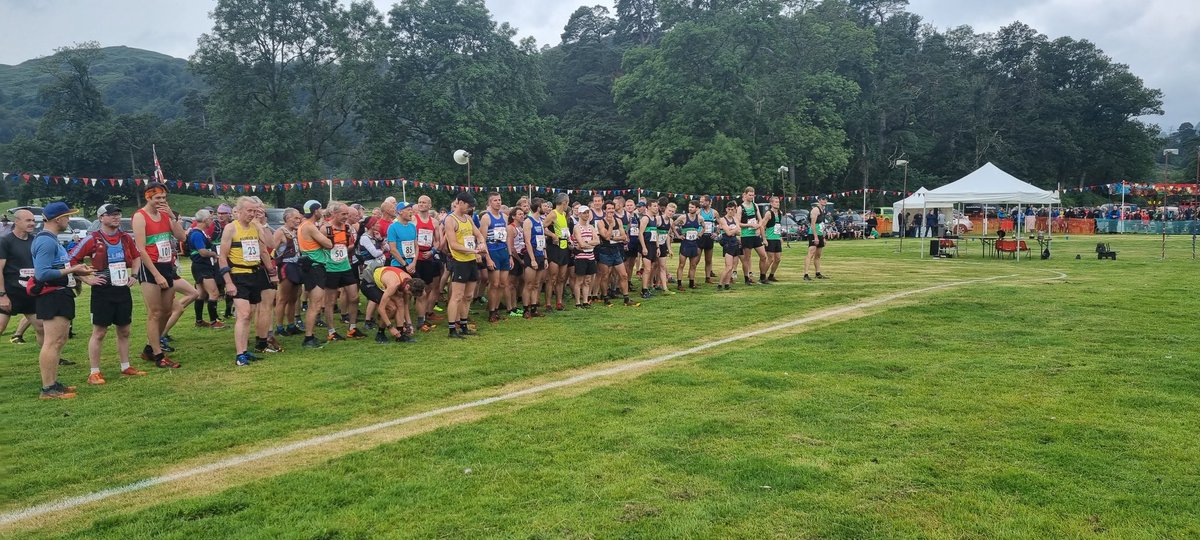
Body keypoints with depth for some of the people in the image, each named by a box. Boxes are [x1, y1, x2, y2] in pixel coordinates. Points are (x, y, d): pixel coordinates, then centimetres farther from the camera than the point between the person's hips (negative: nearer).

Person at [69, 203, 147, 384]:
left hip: (123, 290, 5)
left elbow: (136, 257, 23)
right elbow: (71, 260, -7)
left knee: (124, 331, 12)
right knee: (99, 332, -1)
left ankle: (126, 367, 22)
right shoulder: (92, 239, -8)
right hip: (102, 291, -5)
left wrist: (133, 275, 11)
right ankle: (94, 372, 5)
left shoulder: (126, 238, 7)